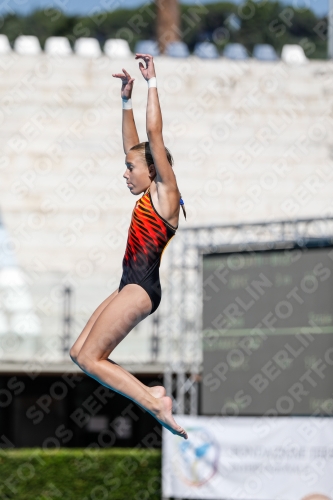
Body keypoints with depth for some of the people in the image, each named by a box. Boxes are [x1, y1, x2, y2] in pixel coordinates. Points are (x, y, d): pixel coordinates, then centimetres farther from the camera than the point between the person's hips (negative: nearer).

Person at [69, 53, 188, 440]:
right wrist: (126, 99, 21)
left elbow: (155, 133, -12)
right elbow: (131, 144, 24)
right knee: (79, 353, 6)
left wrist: (152, 83, -9)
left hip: (141, 289, -10)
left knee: (89, 358, -10)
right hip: (131, 288, 10)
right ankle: (151, 394, 1)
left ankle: (157, 405, -12)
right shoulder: (149, 196, 16)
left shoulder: (165, 193, -6)